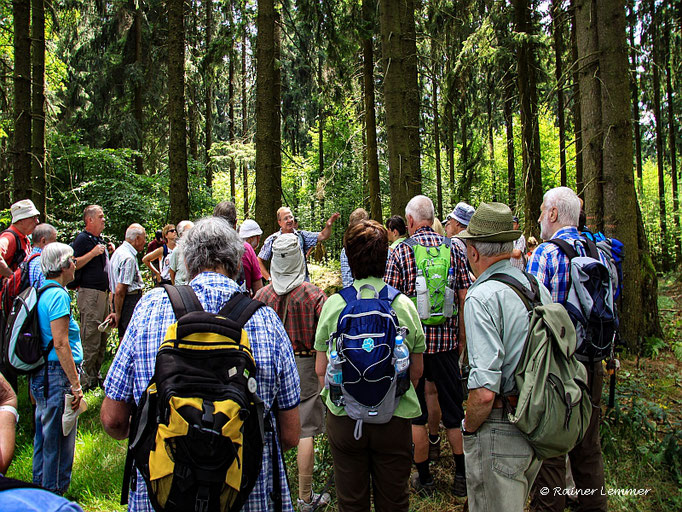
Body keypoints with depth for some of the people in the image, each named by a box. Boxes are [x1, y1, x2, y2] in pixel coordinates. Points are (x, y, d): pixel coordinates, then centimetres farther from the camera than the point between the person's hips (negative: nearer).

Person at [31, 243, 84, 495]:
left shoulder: (42, 293, 12)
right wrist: (76, 384, -18)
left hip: (40, 375, 10)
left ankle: (40, 487, 33)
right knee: (58, 439, 2)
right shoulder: (58, 295, -17)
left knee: (45, 434, 20)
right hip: (58, 374, -10)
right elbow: (61, 344, -21)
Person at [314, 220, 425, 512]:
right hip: (395, 419, 0)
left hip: (343, 419, 0)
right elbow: (416, 371, 0)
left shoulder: (333, 304, -8)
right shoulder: (404, 305, -7)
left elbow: (321, 369, -3)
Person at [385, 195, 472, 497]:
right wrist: (461, 339, 11)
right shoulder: (453, 249, 1)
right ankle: (461, 476, 26)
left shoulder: (400, 252, -7)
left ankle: (424, 478, 23)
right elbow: (464, 299, 1)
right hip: (447, 340, 3)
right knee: (453, 410, 15)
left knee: (414, 414, 12)